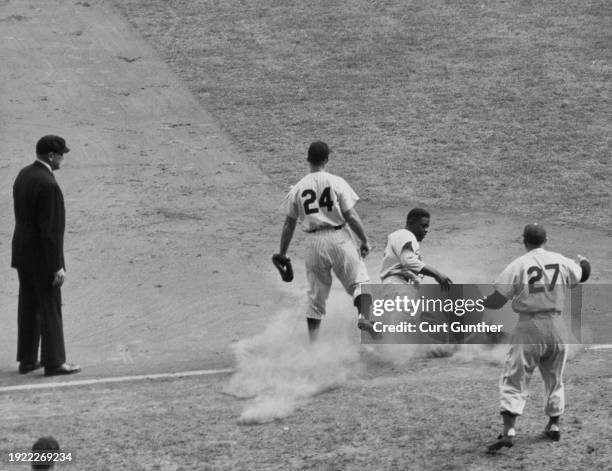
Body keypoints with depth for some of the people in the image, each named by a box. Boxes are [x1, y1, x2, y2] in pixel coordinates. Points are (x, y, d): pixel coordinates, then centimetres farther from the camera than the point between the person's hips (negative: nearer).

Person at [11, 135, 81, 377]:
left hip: (22, 254, 9)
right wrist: (57, 266, -19)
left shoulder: (23, 175, 6)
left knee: (28, 307, 14)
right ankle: (54, 362, 4)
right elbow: (50, 229, -22)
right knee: (50, 309, 0)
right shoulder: (48, 184, -23)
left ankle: (27, 359, 19)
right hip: (42, 257, -9)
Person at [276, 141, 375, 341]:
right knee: (359, 279, 3)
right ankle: (364, 316, -26)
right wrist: (364, 240, 4)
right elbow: (351, 216, -7)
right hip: (339, 238, -3)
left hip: (314, 242, 3)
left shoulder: (297, 188, 4)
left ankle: (313, 345, 9)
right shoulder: (336, 182, -4)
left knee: (316, 295, 11)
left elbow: (288, 224, 7)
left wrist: (282, 254, 15)